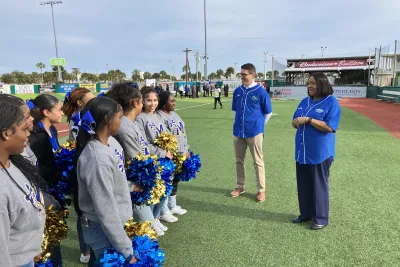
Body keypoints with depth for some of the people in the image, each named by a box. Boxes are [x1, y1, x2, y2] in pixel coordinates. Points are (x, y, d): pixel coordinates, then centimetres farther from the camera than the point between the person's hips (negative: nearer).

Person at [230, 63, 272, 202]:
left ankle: (261, 190, 16)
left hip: (254, 132, -4)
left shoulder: (260, 91, -9)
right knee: (239, 160, 13)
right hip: (238, 132, 5)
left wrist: (258, 125, 7)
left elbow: (268, 113, 1)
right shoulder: (237, 91, 3)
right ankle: (240, 186, 28)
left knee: (258, 161, 5)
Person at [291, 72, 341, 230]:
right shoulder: (305, 101, 11)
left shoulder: (331, 102, -10)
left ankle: (321, 218, 20)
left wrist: (308, 119, -24)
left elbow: (329, 127, -19)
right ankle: (306, 213, 29)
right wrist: (296, 122, -10)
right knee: (303, 184, 14)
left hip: (320, 152, -6)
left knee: (319, 184, 5)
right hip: (302, 151, 7)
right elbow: (295, 122, 13)